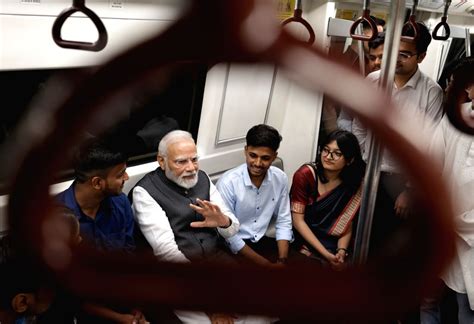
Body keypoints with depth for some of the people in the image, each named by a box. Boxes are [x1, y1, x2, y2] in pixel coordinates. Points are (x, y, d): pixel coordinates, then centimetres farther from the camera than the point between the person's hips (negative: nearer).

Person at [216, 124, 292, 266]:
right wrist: (266, 264, -18)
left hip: (262, 241, 5)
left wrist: (282, 260, -11)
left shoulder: (280, 178, -5)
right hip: (233, 247, -5)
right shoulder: (228, 182, -21)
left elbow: (283, 222, 3)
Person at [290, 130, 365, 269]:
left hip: (332, 245, 3)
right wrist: (325, 253, -19)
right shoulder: (305, 174, -11)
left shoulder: (354, 185, 0)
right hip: (303, 240, -3)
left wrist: (341, 251, -15)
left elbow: (346, 225, 4)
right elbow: (298, 220, -12)